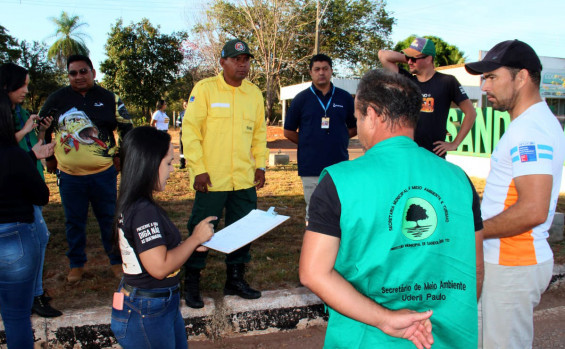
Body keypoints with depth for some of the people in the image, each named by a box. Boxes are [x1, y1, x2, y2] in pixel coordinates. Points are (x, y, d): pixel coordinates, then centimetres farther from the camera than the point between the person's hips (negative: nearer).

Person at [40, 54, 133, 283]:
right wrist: (48, 157, 12)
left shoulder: (109, 99, 1)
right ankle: (77, 264, 27)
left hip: (104, 172, -1)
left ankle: (117, 260, 23)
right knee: (74, 221, 11)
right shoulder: (58, 99, 1)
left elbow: (127, 128, 10)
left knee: (109, 219, 7)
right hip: (69, 174, 1)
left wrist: (120, 155, 5)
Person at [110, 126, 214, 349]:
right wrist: (195, 238, -18)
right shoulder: (144, 211, -26)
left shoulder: (133, 205, 4)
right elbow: (159, 267, -29)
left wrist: (190, 244, 5)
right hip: (147, 314, -9)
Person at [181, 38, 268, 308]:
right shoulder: (204, 89, -5)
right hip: (212, 179, -5)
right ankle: (191, 284, 20)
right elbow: (190, 130, -8)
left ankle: (235, 280, 29)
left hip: (245, 179, 5)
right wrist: (198, 169, -13)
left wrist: (260, 165, 9)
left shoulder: (254, 93, 10)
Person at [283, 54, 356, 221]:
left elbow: (355, 128, 16)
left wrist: (339, 139, 4)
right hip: (311, 168, -1)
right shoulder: (301, 99, 5)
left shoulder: (345, 98, 8)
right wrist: (308, 143, 2)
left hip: (340, 165, 1)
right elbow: (289, 132, 8)